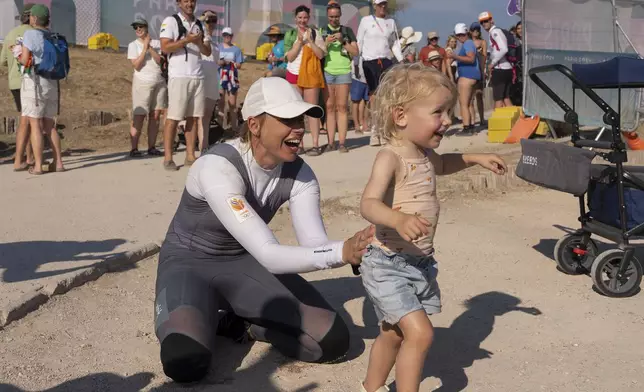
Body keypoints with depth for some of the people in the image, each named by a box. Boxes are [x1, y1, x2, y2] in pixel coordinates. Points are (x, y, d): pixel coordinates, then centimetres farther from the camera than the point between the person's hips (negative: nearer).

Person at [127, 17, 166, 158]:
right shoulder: (133, 45, 4)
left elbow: (161, 61, -3)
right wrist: (144, 48, -11)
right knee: (139, 116, -7)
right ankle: (134, 149, -7)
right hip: (142, 83, -3)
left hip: (159, 82, 3)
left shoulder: (156, 43, 10)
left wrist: (150, 47, -11)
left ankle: (151, 147, 7)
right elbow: (136, 65, -8)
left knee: (155, 116, 2)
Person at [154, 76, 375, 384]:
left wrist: (359, 250, -43)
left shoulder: (299, 174, -12)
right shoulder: (218, 167, -32)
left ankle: (236, 321, 7)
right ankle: (206, 319, 1)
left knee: (333, 339, -12)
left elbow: (315, 245, -21)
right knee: (185, 360, -34)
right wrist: (342, 251, -50)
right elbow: (268, 254, -39)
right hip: (189, 263, -4)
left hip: (243, 263, 5)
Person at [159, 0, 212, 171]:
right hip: (178, 76, -6)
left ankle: (190, 156, 10)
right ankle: (168, 158, -2)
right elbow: (165, 47, -10)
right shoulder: (170, 21, 0)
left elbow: (208, 51, 14)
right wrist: (186, 40, -19)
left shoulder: (200, 24, 17)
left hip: (198, 77, 6)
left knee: (193, 118, 5)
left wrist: (199, 42, -6)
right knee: (173, 118, -5)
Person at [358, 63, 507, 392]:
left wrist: (475, 159, 24)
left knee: (394, 334, 20)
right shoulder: (391, 157, -21)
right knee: (420, 332, -17)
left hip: (420, 263, 9)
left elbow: (439, 165, 33)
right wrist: (400, 220, -53)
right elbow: (369, 204, -36)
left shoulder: (423, 153, 7)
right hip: (388, 265, -9)